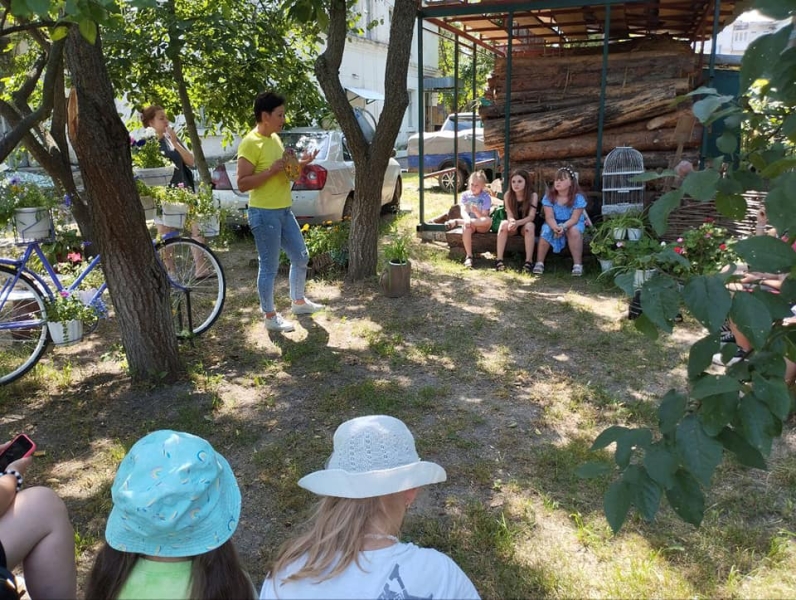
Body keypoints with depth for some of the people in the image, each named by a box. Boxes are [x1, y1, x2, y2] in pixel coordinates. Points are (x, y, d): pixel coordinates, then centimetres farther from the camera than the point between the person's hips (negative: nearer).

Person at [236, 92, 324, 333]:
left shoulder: (275, 138, 12)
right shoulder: (250, 143, -16)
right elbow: (242, 183, -19)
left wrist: (299, 165, 6)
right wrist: (272, 170, -24)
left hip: (284, 211, 9)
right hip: (264, 214, -9)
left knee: (301, 257, 17)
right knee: (269, 267, 1)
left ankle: (299, 302, 35)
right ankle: (270, 317, 15)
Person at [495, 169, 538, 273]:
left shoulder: (533, 195, -13)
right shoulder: (508, 195, -8)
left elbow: (531, 216, -21)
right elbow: (510, 215, -14)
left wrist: (517, 223, -39)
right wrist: (512, 222, -39)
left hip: (525, 226, -1)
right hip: (513, 227, 2)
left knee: (530, 225, -35)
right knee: (504, 224, -31)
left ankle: (528, 261, -36)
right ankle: (499, 259, -33)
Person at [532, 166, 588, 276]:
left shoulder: (577, 197, -16)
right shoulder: (549, 196, -11)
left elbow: (574, 218, -22)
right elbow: (549, 217, -18)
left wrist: (564, 227, -41)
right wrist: (555, 227, -39)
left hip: (572, 224, -1)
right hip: (554, 224, 2)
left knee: (574, 231, -34)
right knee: (545, 231, -29)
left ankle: (578, 264, -29)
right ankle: (539, 262, -21)